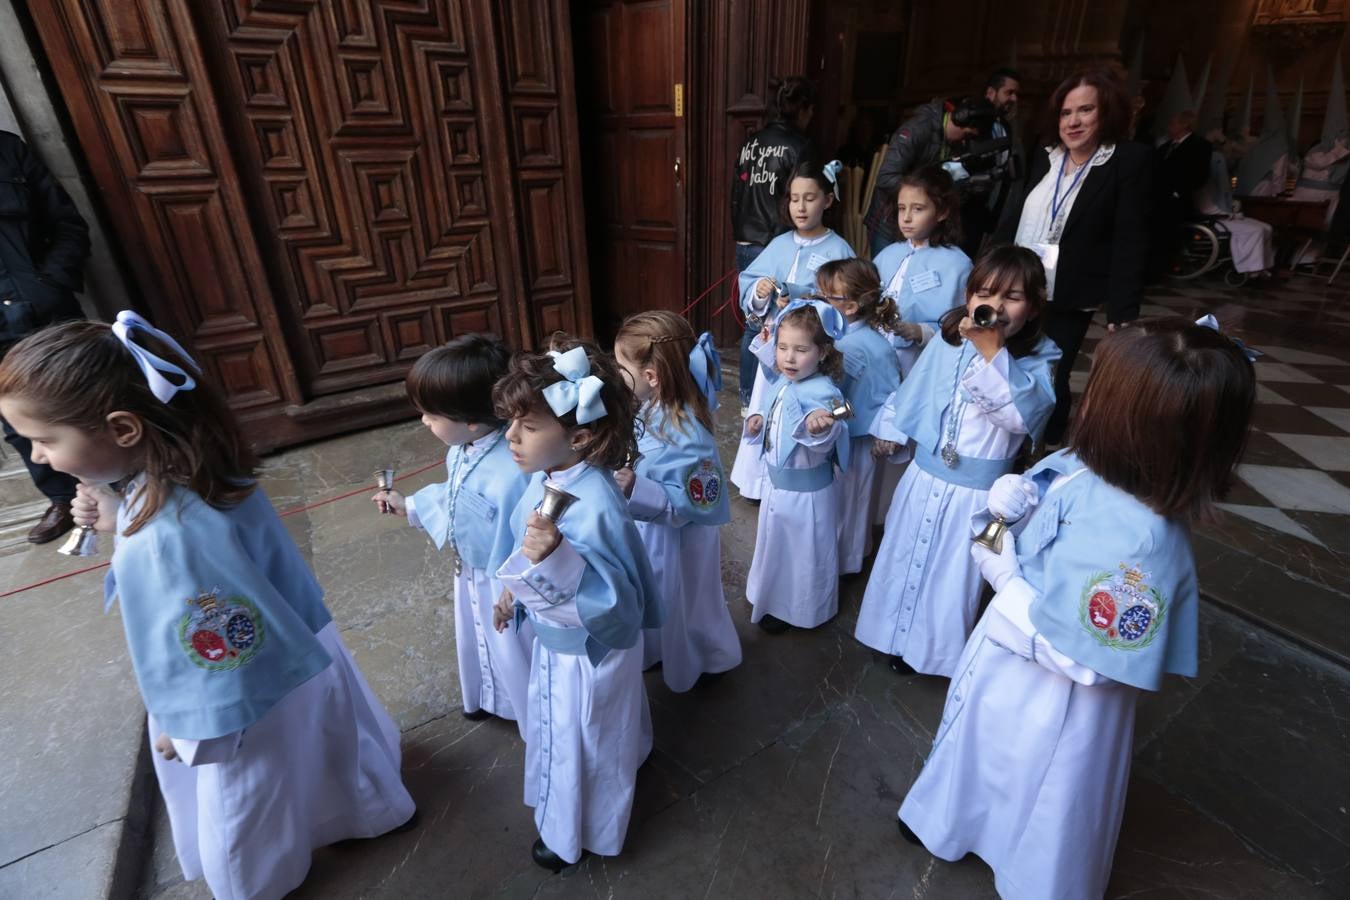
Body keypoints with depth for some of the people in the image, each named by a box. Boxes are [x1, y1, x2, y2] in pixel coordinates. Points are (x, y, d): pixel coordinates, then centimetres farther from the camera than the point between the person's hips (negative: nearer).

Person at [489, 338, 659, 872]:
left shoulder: (594, 510, -39)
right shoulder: (551, 476, -11)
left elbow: (613, 603, -37)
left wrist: (555, 560, -51)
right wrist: (515, 589, 16)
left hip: (587, 652, -9)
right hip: (560, 638, 9)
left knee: (580, 741, 19)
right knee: (563, 730, 35)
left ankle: (579, 833, 50)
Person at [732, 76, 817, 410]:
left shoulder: (750, 143, 9)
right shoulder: (799, 146, -10)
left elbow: (736, 195, 12)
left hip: (747, 245, 7)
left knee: (753, 322, 14)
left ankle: (748, 398, 22)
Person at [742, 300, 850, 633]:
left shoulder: (823, 392, -29)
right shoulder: (782, 382, -3)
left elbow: (823, 444, -44)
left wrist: (818, 428, -65)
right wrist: (758, 419, -4)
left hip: (806, 489, -9)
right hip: (778, 479, 9)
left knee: (803, 550, 13)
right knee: (775, 542, 28)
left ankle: (795, 609, 37)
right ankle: (773, 596, 52)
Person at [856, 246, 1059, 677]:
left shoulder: (1037, 360, -14)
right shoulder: (944, 346, -5)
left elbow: (1021, 414, -33)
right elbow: (911, 395, 9)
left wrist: (992, 352, -35)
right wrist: (890, 429, 16)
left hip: (976, 492, -3)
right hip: (923, 477, 4)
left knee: (952, 576, 12)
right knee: (904, 560, 20)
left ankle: (936, 649, 37)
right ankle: (899, 636, 44)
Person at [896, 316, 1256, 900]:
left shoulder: (1136, 545, -37)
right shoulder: (1080, 463, -14)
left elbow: (1079, 658, -31)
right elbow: (1025, 505, 4)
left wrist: (1004, 578, -24)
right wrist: (1006, 501, -19)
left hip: (1050, 707, -8)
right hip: (1003, 666, 8)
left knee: (1035, 808, 23)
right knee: (980, 758, 34)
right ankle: (956, 822, 63)